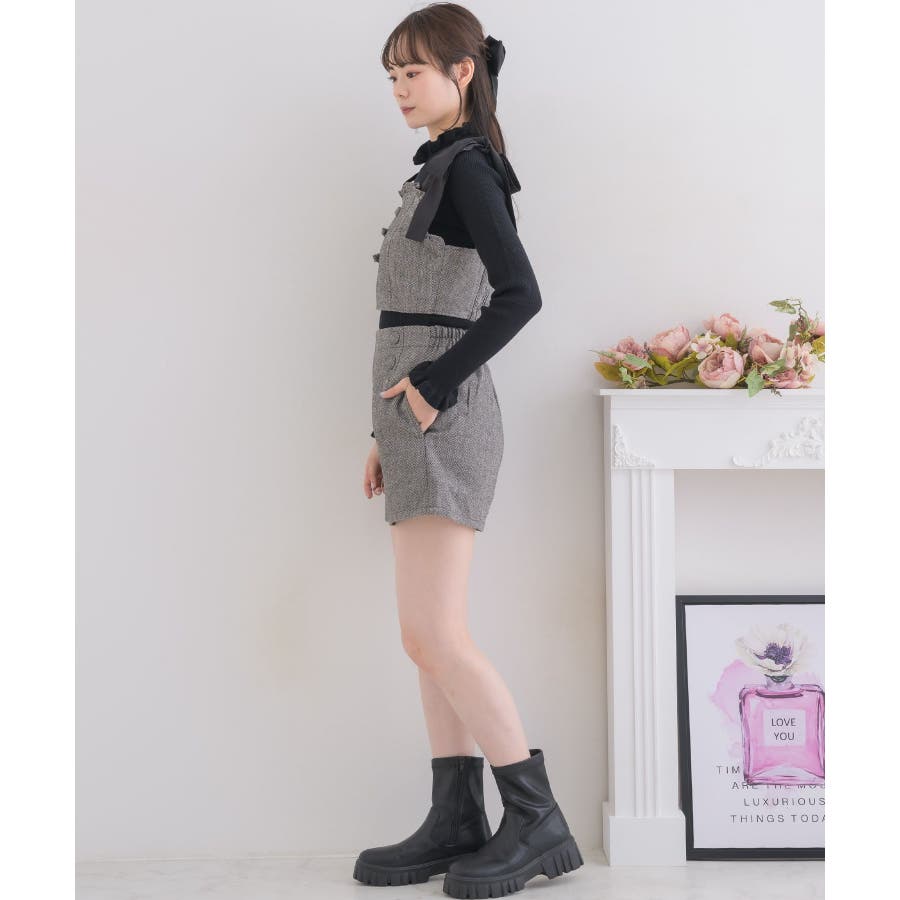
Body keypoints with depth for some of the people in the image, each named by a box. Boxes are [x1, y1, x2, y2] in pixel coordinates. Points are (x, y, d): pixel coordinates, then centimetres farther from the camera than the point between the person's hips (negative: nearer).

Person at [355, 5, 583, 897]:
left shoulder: (467, 167, -8)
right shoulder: (438, 171, 19)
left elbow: (520, 294, -21)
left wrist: (432, 386, -17)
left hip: (444, 421, -10)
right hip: (421, 425, 10)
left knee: (433, 632, -11)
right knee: (428, 633, 9)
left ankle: (537, 820, -3)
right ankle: (456, 821, 14)